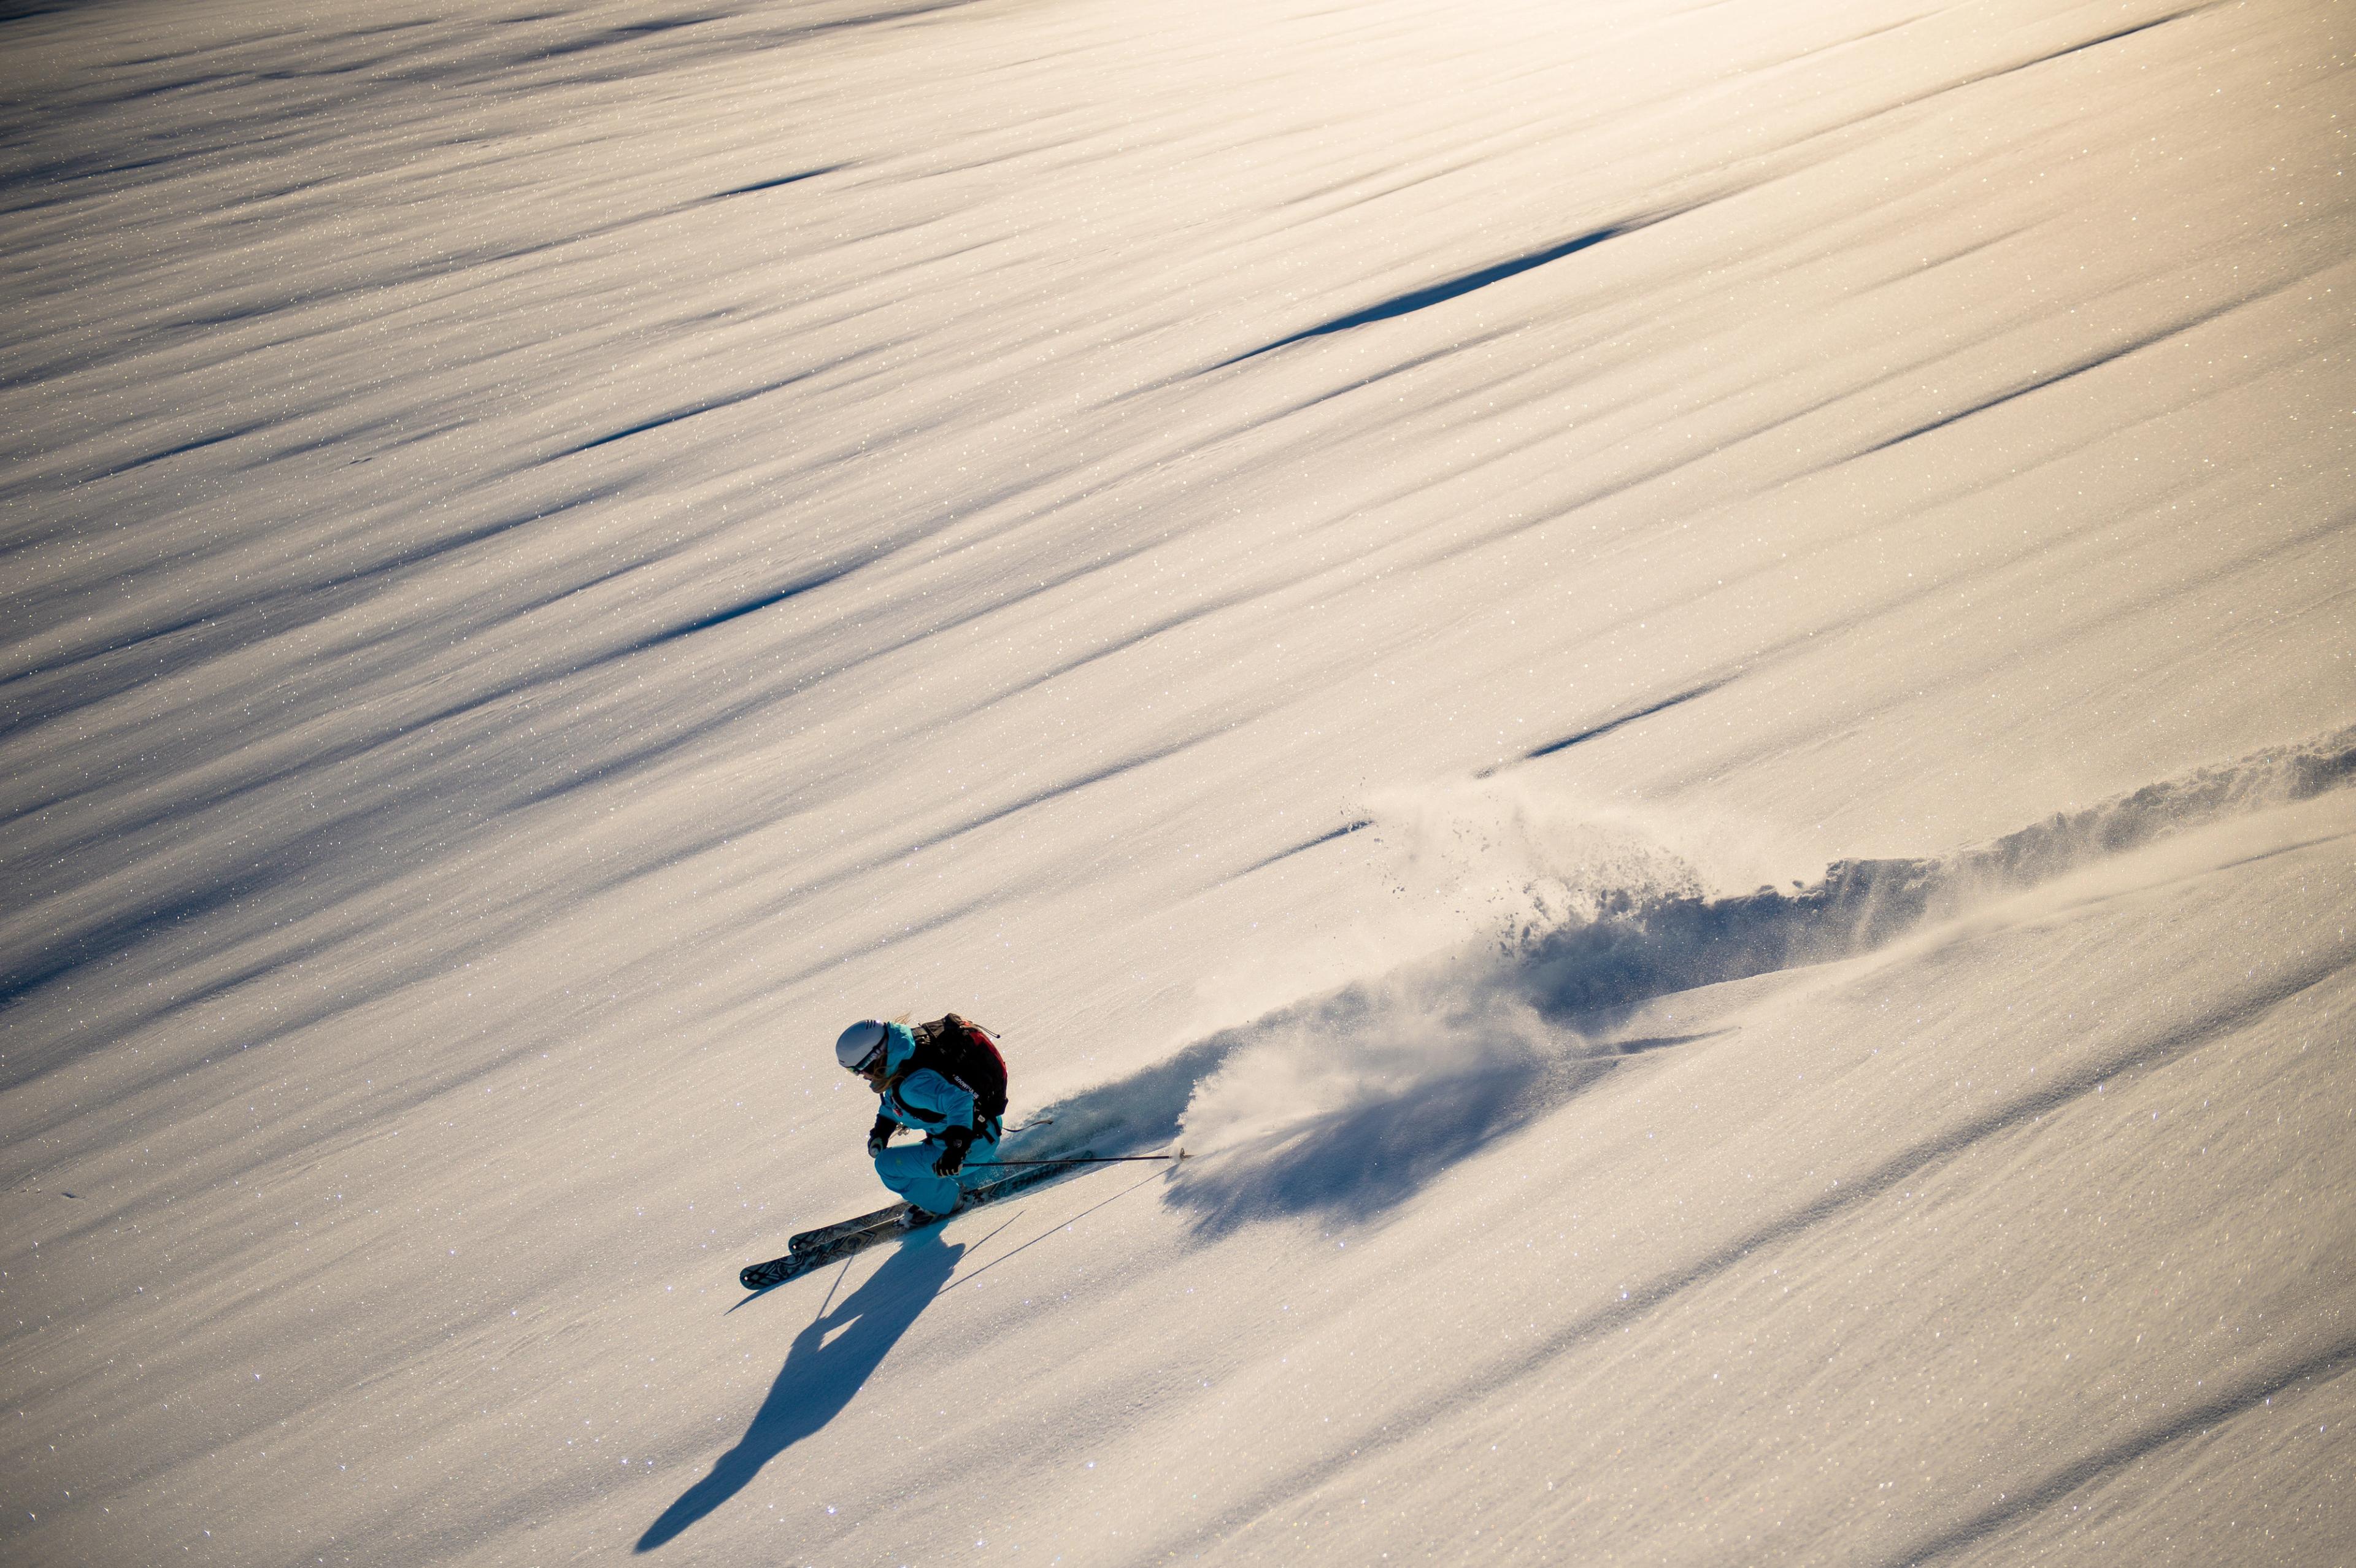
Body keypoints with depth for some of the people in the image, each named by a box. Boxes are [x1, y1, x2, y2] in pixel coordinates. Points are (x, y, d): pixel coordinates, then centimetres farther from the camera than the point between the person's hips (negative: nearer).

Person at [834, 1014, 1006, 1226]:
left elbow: (959, 1101, -42)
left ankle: (945, 1202, 9)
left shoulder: (914, 1084, -33)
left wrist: (956, 1149, -46)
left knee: (887, 1164, -8)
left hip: (974, 1143, -10)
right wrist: (881, 1130, 13)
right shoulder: (902, 1057, -3)